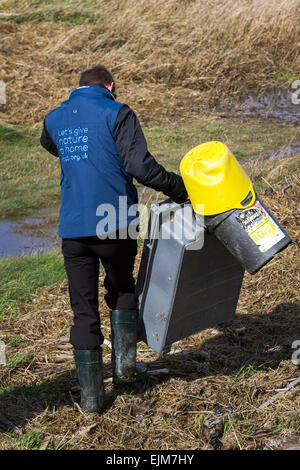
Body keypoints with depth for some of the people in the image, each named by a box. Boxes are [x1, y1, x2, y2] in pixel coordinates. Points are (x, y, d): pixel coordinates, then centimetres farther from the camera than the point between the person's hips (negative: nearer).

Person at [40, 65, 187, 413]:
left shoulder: (54, 119, 12)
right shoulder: (117, 114, -4)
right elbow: (141, 166, -16)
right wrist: (179, 188, -5)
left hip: (73, 229, 3)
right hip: (115, 226, -3)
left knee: (84, 310, 9)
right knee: (121, 290, 24)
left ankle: (91, 395, 12)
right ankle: (124, 362, 14)